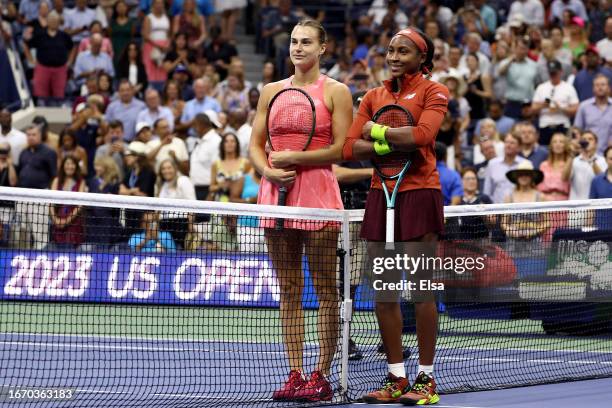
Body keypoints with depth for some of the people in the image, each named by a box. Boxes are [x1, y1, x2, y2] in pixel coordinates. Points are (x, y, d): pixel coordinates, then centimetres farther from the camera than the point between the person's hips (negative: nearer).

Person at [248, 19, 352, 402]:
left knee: (325, 289, -3)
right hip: (278, 193, 5)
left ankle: (321, 376, 0)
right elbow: (255, 145, 14)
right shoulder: (272, 91, 14)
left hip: (318, 192, -4)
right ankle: (295, 374, 9)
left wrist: (292, 158, -10)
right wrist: (269, 170, -6)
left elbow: (341, 149, -6)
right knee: (289, 289, 6)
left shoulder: (336, 91, 1)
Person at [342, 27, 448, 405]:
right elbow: (349, 148, 5)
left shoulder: (434, 91, 1)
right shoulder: (373, 97, 15)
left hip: (419, 193, -5)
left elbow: (423, 135, -17)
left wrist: (378, 130, -6)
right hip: (381, 193, 5)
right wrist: (388, 146, -10)